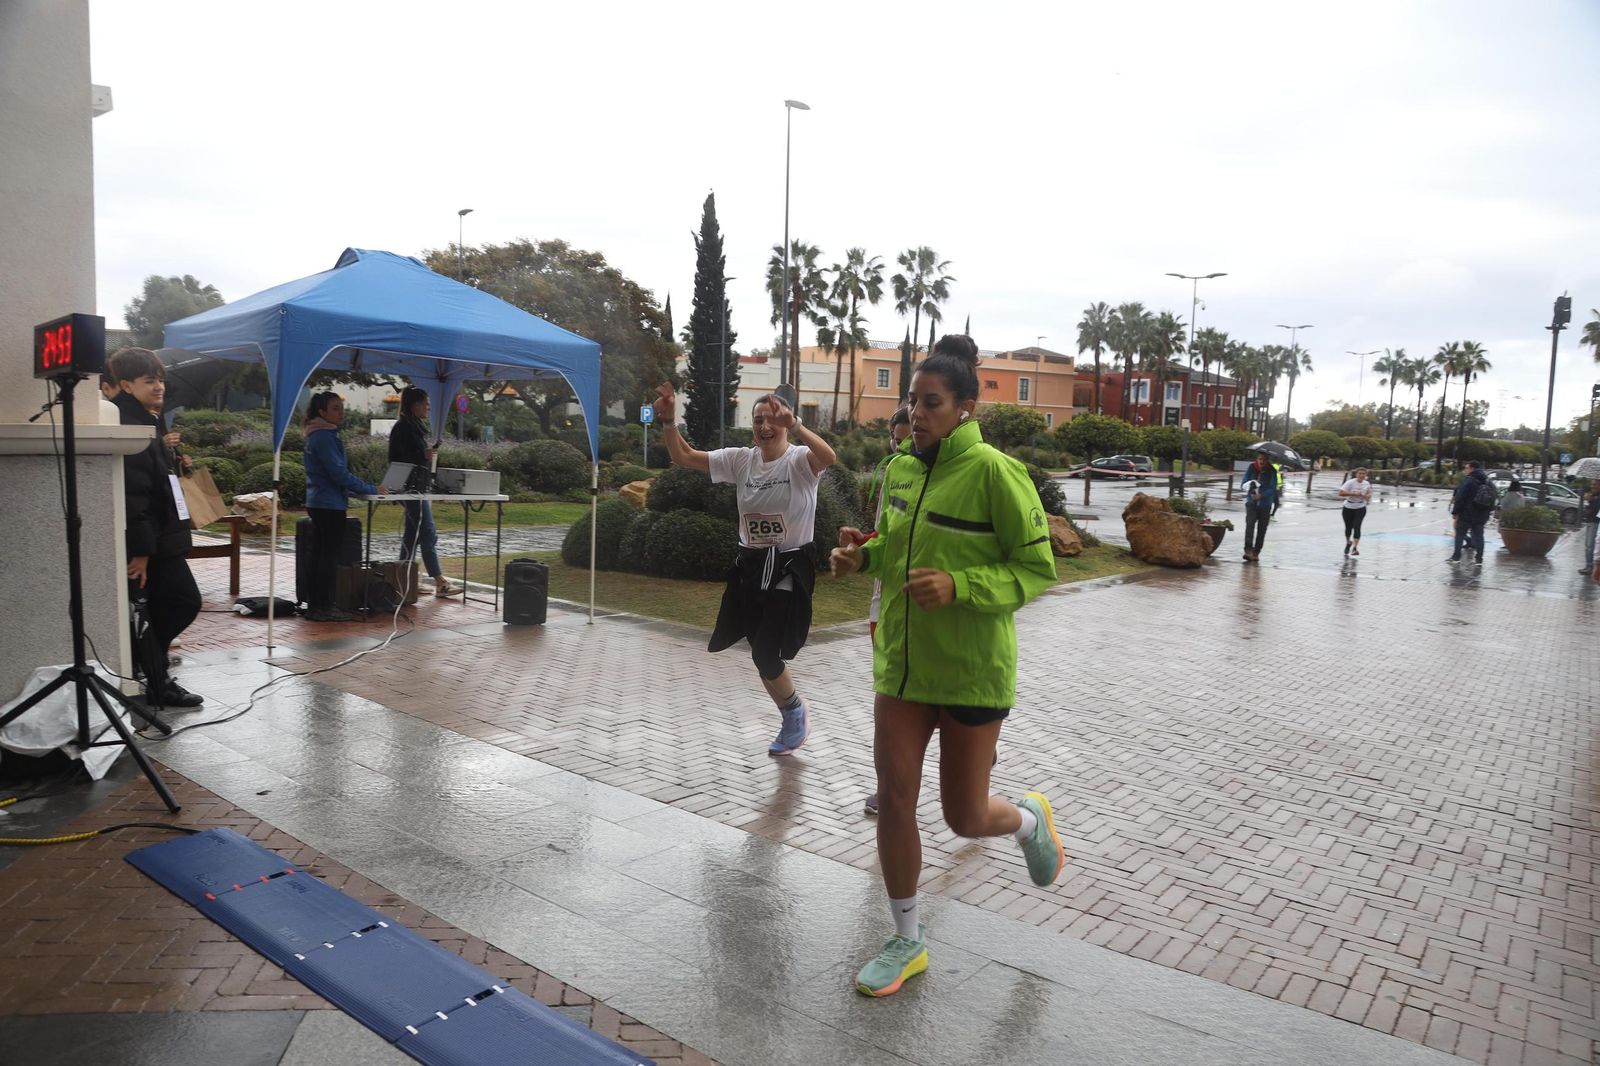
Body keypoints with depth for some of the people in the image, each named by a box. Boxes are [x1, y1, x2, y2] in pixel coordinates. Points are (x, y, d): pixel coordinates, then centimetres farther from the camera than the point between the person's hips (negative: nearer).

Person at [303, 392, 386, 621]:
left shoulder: (319, 435, 15)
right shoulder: (324, 437, -16)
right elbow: (339, 473, -20)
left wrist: (352, 490, 17)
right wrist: (372, 490, -15)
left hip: (318, 503, 10)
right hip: (330, 504, -10)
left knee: (320, 555, 12)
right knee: (329, 556, -4)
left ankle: (316, 605, 17)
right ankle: (324, 607, 0)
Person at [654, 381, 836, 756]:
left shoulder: (800, 461, -11)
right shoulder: (740, 460, 3)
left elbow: (828, 457, -36)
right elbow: (683, 456, 1)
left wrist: (795, 424, -47)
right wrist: (669, 421, -15)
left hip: (788, 568, -6)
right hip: (750, 566, 6)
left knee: (765, 654, -9)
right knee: (763, 654, 11)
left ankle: (796, 714, 21)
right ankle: (795, 720, 36)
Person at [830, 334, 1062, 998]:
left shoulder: (994, 472, -16)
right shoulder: (900, 470, 4)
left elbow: (1037, 570, -13)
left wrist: (958, 586, -28)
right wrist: (863, 555, -3)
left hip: (972, 671, -5)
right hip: (900, 663, 5)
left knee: (965, 817, 7)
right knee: (894, 800, 4)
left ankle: (1029, 820, 44)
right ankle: (907, 943, 24)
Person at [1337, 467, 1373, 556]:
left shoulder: (1367, 484, -2)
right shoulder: (1350, 483, -14)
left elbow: (1369, 494, 17)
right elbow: (1341, 493, -23)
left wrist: (1367, 496, -7)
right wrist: (1354, 493, -29)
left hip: (1360, 509, 1)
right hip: (1348, 508, -1)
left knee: (1357, 527, -15)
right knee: (1348, 527, 11)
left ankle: (1355, 548, -13)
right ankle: (1348, 543, 40)